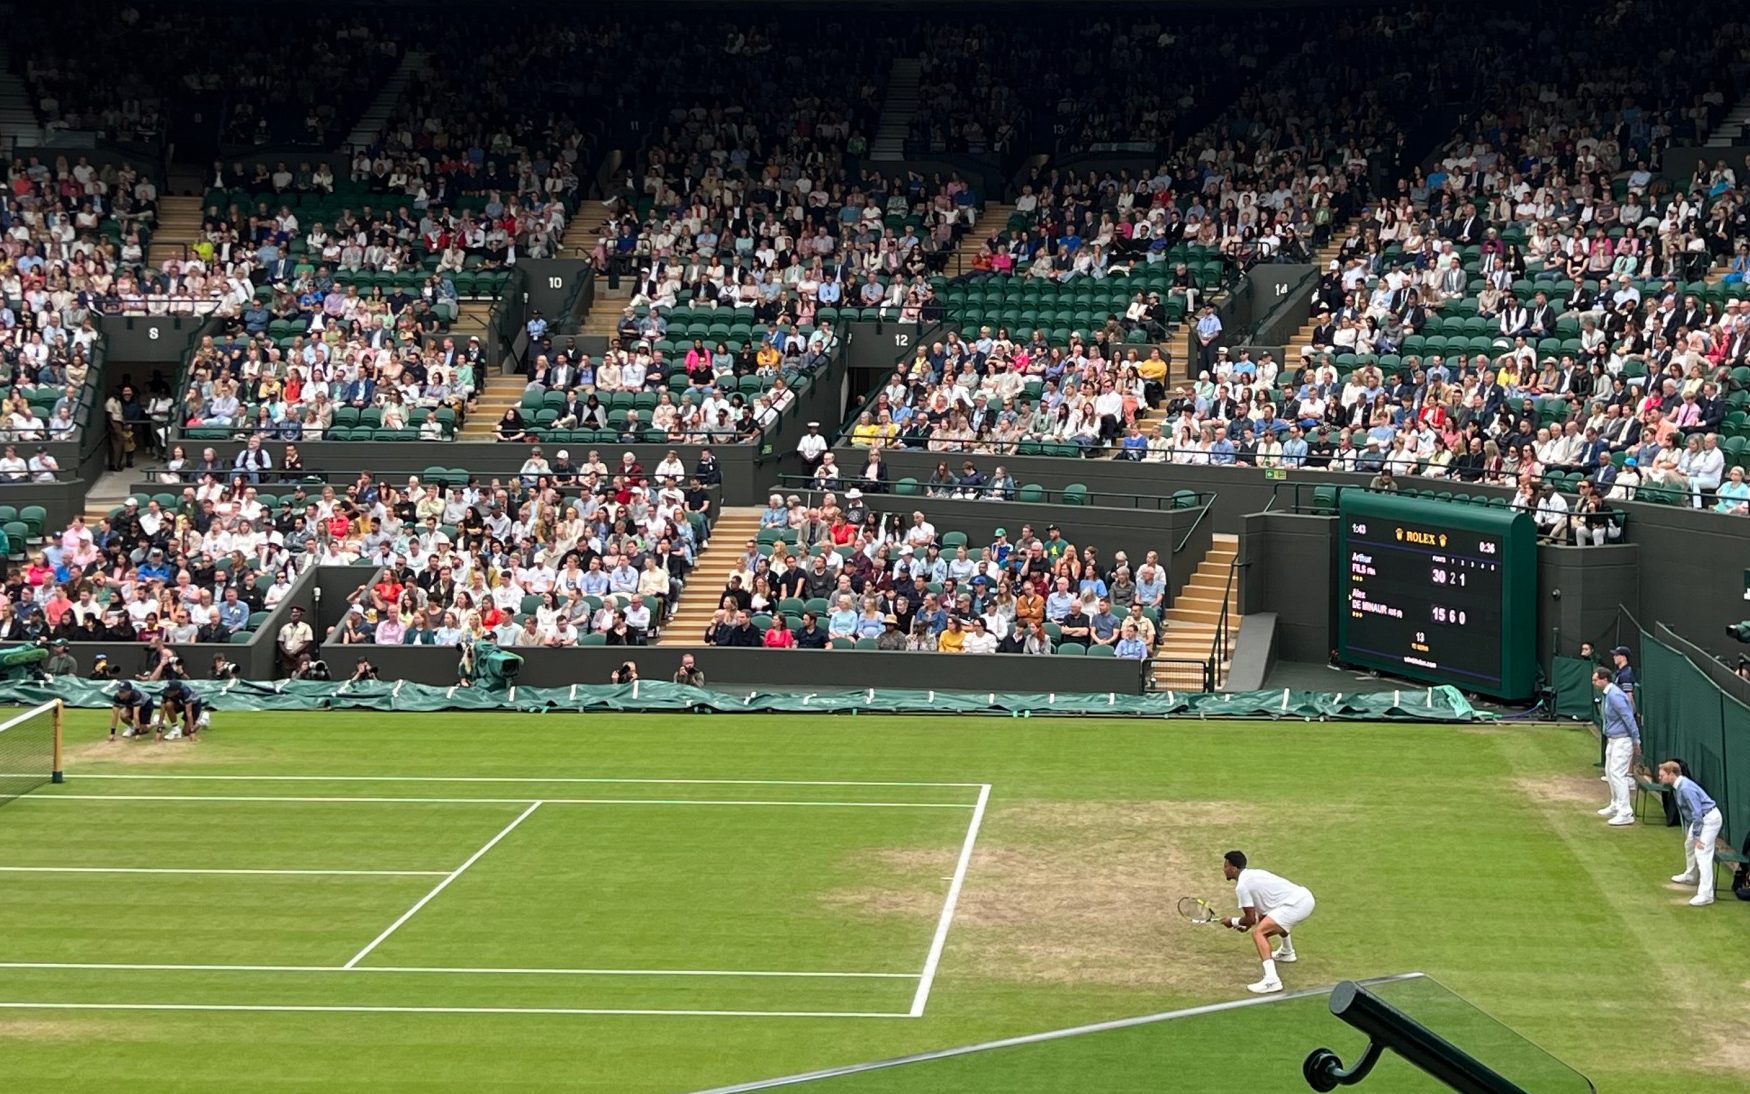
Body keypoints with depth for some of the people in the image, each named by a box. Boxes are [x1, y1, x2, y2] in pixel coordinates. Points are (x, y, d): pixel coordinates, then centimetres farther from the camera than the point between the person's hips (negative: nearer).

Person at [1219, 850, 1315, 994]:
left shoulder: (1241, 886, -8)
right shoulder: (1254, 873, 20)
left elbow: (1251, 919, -6)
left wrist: (1234, 921, 12)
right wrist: (1247, 923, 24)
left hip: (1296, 905, -10)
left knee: (1258, 932, -16)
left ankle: (1271, 980, -29)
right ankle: (1287, 953, 66)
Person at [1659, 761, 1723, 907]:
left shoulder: (1686, 788, -28)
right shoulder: (1677, 786, 3)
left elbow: (1696, 813, -27)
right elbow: (1687, 811, 14)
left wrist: (1696, 836, -22)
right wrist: (1688, 830, 18)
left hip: (1710, 819, -11)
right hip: (1701, 817, 11)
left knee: (1702, 854, -17)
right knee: (1689, 845, 29)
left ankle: (1705, 895, -21)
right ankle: (1691, 876, 53)